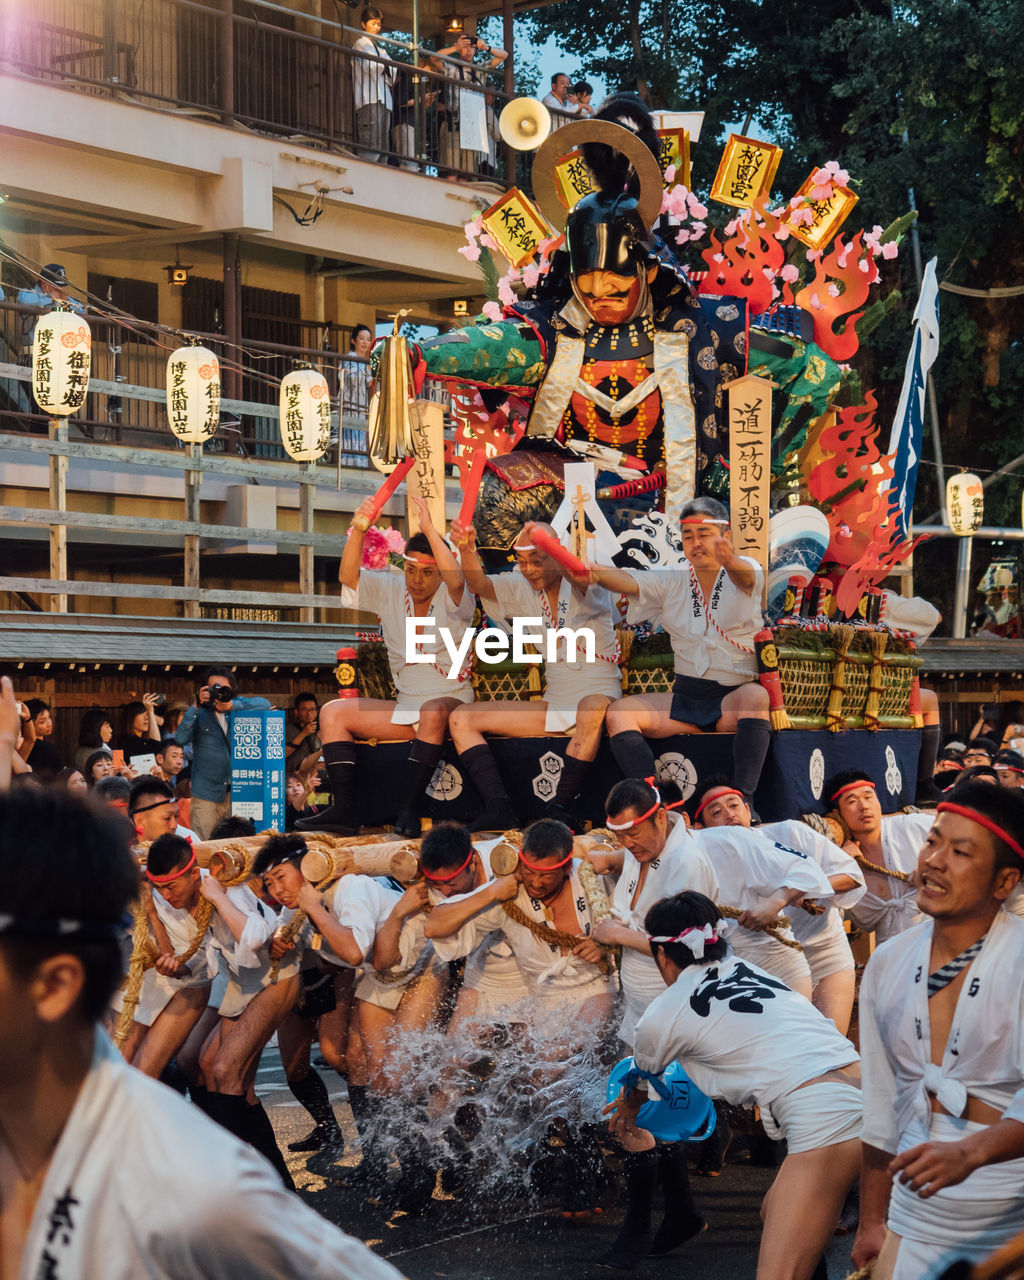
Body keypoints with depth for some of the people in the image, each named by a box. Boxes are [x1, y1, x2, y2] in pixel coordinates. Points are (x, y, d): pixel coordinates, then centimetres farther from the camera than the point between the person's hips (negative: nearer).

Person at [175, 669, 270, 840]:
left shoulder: (237, 705, 9)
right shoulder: (199, 713, 2)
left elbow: (265, 704, -8)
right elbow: (180, 739, -12)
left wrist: (233, 705, -19)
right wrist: (196, 706, -15)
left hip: (238, 792, 3)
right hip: (206, 794, -3)